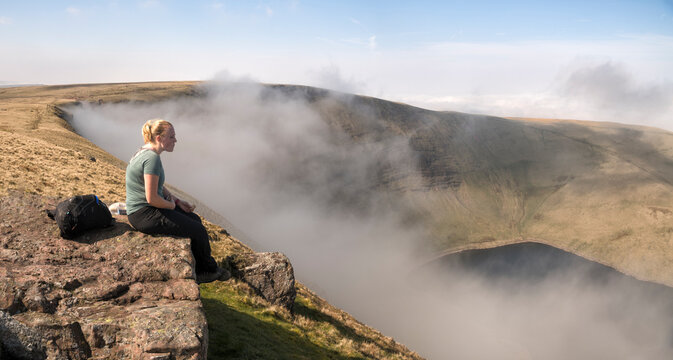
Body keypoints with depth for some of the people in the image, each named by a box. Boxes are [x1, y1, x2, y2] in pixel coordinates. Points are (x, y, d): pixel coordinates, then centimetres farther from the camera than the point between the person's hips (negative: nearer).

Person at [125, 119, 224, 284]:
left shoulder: (146, 152, 8)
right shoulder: (152, 158, -24)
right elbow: (152, 198, -26)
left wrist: (177, 201, 10)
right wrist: (172, 205, -8)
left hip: (142, 210, 11)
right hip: (144, 214, -11)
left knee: (195, 219, 15)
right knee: (198, 230, -4)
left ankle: (200, 270, 21)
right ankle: (209, 269, 20)